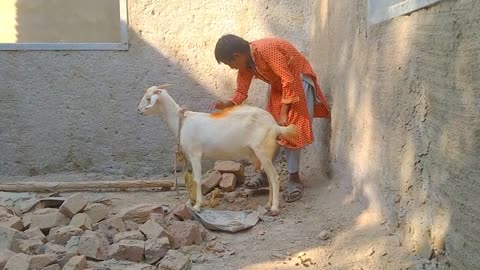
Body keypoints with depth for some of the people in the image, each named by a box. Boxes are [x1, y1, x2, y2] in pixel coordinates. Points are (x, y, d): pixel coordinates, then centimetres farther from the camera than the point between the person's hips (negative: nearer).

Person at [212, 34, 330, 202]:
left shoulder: (266, 50, -32)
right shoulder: (246, 62, -6)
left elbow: (289, 81, -30)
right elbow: (242, 91, -4)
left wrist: (283, 113, -27)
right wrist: (228, 105, -24)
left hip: (298, 82, -8)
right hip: (279, 87, 8)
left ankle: (294, 178, -1)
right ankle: (265, 174, 15)